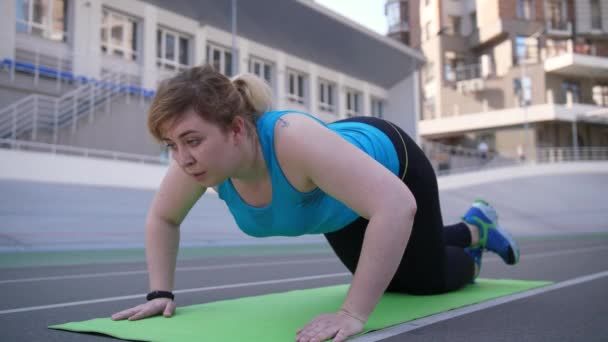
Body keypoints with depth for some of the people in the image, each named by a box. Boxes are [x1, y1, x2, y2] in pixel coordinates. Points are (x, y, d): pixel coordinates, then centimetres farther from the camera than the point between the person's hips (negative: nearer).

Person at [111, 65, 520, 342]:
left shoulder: (293, 139, -49)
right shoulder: (198, 155, -30)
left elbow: (396, 206, -56)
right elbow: (162, 219, -10)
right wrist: (160, 292, -18)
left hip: (389, 160, -6)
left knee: (426, 279, 8)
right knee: (380, 275, 26)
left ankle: (474, 245, 42)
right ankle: (474, 228, 52)